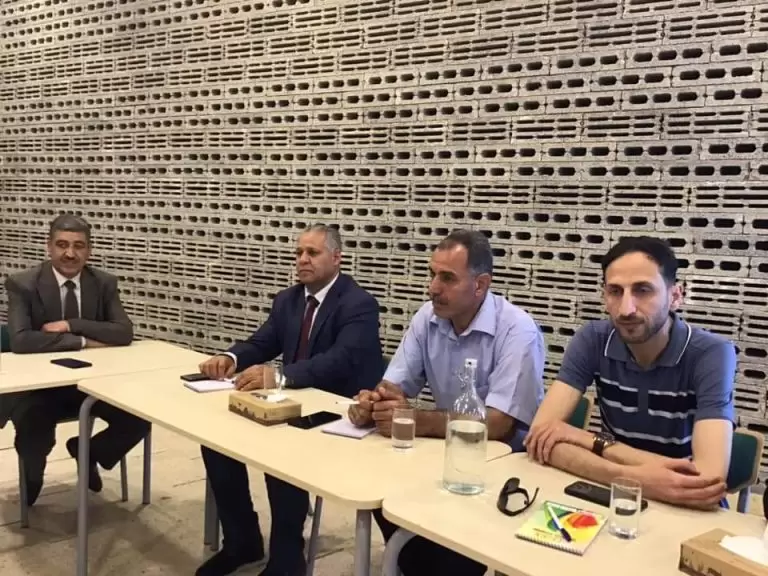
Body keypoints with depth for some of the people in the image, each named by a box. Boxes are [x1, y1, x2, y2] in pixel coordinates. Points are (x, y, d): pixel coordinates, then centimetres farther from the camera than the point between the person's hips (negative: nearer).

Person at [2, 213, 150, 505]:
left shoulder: (104, 283, -1)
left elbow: (125, 333, -13)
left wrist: (71, 325, -23)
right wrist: (82, 342, -24)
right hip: (39, 385, -3)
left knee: (140, 419, -18)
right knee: (32, 434, -30)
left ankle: (88, 452, 18)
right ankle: (32, 476, 13)